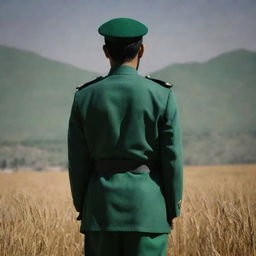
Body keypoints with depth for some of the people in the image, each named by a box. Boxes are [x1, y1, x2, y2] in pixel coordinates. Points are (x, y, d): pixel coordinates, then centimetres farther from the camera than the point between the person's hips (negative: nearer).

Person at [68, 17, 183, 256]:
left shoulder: (84, 97, 1)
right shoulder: (162, 95, -4)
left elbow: (78, 162, 3)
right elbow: (172, 158, -4)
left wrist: (82, 208, 12)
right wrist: (172, 209, 5)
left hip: (101, 204, 2)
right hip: (148, 203, -1)